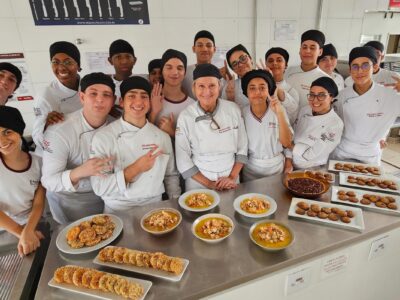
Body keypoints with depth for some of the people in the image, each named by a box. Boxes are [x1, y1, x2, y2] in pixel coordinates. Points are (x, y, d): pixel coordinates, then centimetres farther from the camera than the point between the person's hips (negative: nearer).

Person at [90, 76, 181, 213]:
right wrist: (136, 169, -21)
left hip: (154, 209, 2)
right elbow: (99, 187, -13)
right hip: (118, 212, -2)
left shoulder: (163, 137, 1)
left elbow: (171, 175, 10)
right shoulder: (103, 137, -9)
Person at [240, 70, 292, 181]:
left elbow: (287, 143, -20)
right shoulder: (242, 114, -11)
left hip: (276, 166, 1)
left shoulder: (279, 110, -12)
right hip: (250, 169, 0)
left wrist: (279, 114, -28)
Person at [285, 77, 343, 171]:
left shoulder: (336, 124, -15)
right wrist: (288, 162, -7)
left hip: (312, 171, -6)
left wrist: (289, 145, -9)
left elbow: (311, 154, -17)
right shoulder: (304, 111, 1)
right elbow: (291, 137, 2)